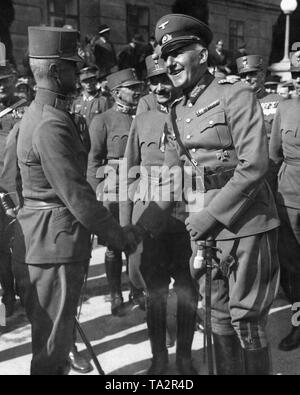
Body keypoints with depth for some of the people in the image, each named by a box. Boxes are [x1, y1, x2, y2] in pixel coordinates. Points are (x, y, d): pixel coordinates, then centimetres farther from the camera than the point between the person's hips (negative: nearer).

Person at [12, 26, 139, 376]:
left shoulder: (39, 113, 12)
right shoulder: (51, 125, -21)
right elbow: (77, 196, -23)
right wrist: (119, 235, -11)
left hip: (46, 238, 10)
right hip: (54, 244, -10)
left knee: (55, 335, 24)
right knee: (51, 343, 5)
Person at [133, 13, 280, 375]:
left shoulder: (235, 95, -8)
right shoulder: (176, 114, 11)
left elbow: (254, 165, -16)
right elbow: (170, 181, 11)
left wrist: (213, 214, -18)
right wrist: (142, 228, 3)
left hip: (245, 226, -6)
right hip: (202, 228, 6)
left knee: (247, 319, 4)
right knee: (219, 318, 15)